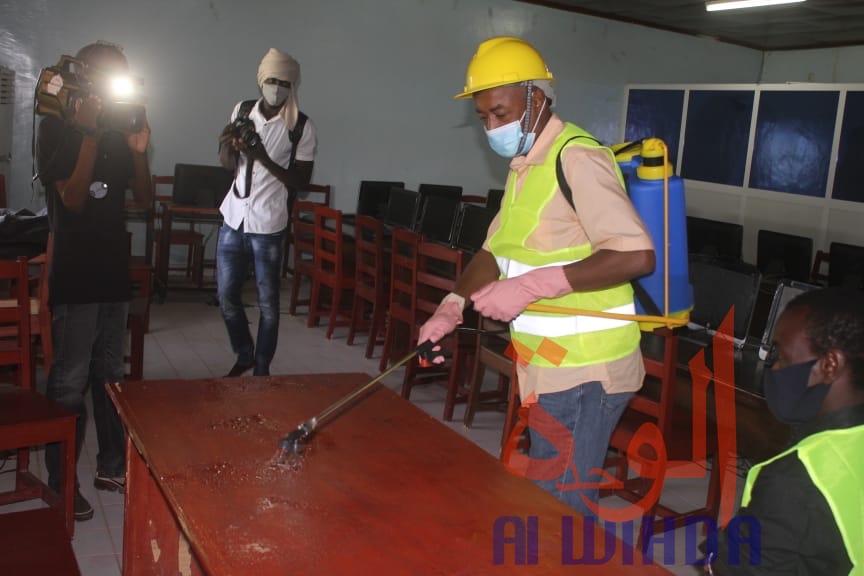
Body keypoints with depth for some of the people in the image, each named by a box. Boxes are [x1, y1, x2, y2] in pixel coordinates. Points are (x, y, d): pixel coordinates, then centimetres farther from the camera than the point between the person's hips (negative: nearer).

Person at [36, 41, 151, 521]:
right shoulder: (56, 128, -7)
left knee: (111, 374, 14)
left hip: (114, 271, 6)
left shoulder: (119, 132, 8)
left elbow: (142, 197, 7)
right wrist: (89, 134, -21)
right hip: (74, 275, -6)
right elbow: (73, 199, -17)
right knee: (70, 381, -1)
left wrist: (139, 151, -8)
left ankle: (111, 466, 27)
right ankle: (60, 481, 11)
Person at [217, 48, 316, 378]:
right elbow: (228, 165, 10)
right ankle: (244, 355, 32)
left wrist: (264, 159, -21)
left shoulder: (302, 127, -8)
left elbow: (301, 181, -8)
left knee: (267, 302, 4)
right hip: (234, 218, 4)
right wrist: (228, 145, -13)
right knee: (226, 295, 11)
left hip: (268, 225, -4)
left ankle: (262, 369, 19)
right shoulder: (242, 110, 4)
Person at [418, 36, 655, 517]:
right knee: (545, 494, 19)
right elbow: (496, 249, 17)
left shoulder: (577, 157, -17)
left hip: (585, 369, -9)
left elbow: (638, 256, -26)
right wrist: (452, 307, 2)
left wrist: (532, 285, -27)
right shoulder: (525, 166, 13)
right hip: (549, 364, 9)